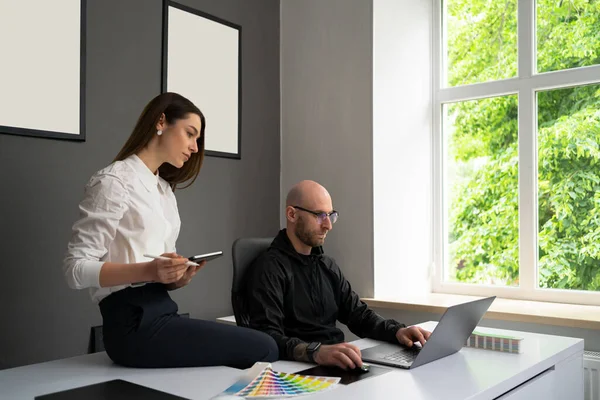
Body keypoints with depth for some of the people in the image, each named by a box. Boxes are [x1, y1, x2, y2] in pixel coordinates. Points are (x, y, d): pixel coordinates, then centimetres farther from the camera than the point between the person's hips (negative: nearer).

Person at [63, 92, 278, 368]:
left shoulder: (165, 190, 17)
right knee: (263, 349, -15)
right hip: (134, 324, -8)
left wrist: (180, 277, -6)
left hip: (161, 313, 8)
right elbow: (76, 267, -12)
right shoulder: (114, 181, -7)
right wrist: (148, 271, -24)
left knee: (260, 345, -10)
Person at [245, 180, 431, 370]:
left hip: (338, 365, 7)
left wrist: (397, 331, -5)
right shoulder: (269, 267, -10)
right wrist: (316, 351, -39)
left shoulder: (328, 265, 16)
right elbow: (266, 337, -22)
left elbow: (357, 313, 15)